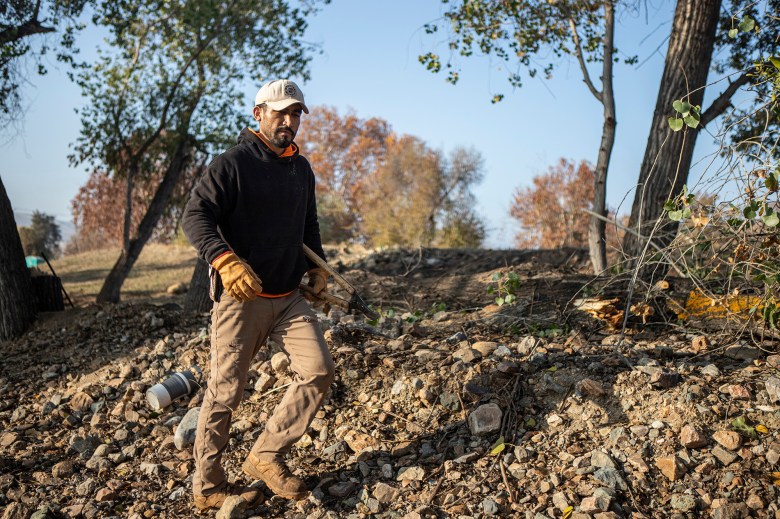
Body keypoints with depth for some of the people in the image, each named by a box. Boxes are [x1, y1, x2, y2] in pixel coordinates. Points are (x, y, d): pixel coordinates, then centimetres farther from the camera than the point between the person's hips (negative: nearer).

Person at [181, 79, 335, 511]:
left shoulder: (301, 169, 14)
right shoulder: (232, 163, -8)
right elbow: (195, 216, -16)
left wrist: (317, 266, 12)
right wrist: (225, 260, -32)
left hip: (289, 297, 7)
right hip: (241, 298, -6)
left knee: (319, 370, -4)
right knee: (225, 393, 0)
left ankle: (267, 455, 11)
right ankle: (207, 488, 16)